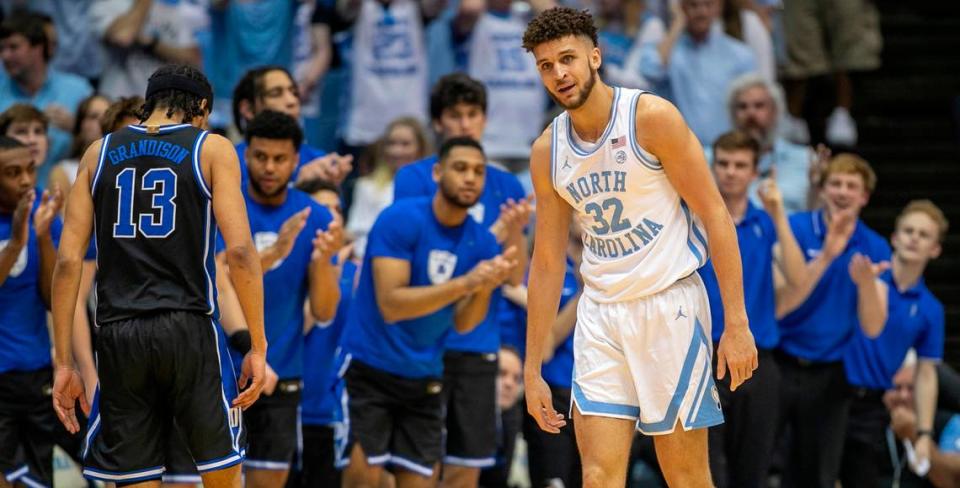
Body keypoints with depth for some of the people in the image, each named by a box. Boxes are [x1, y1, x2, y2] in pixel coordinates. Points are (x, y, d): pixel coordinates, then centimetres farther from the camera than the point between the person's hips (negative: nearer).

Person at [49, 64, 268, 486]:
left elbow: (68, 261, 6)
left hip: (118, 336, 3)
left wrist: (64, 363, 8)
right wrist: (258, 347, -4)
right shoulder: (212, 149, 4)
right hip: (188, 326, -3)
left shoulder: (99, 153, 12)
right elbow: (240, 251, -7)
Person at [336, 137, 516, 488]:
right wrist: (463, 283, -31)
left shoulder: (480, 242, 0)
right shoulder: (400, 219, -15)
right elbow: (390, 305, -23)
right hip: (370, 368, -5)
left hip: (424, 379, 5)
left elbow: (462, 323, -2)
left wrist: (486, 288, -22)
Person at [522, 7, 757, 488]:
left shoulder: (651, 117, -10)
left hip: (669, 303, -4)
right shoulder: (547, 151, 6)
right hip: (600, 314, 4)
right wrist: (533, 368, 12)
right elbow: (547, 260, 13)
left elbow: (715, 216, -9)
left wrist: (736, 323, -14)